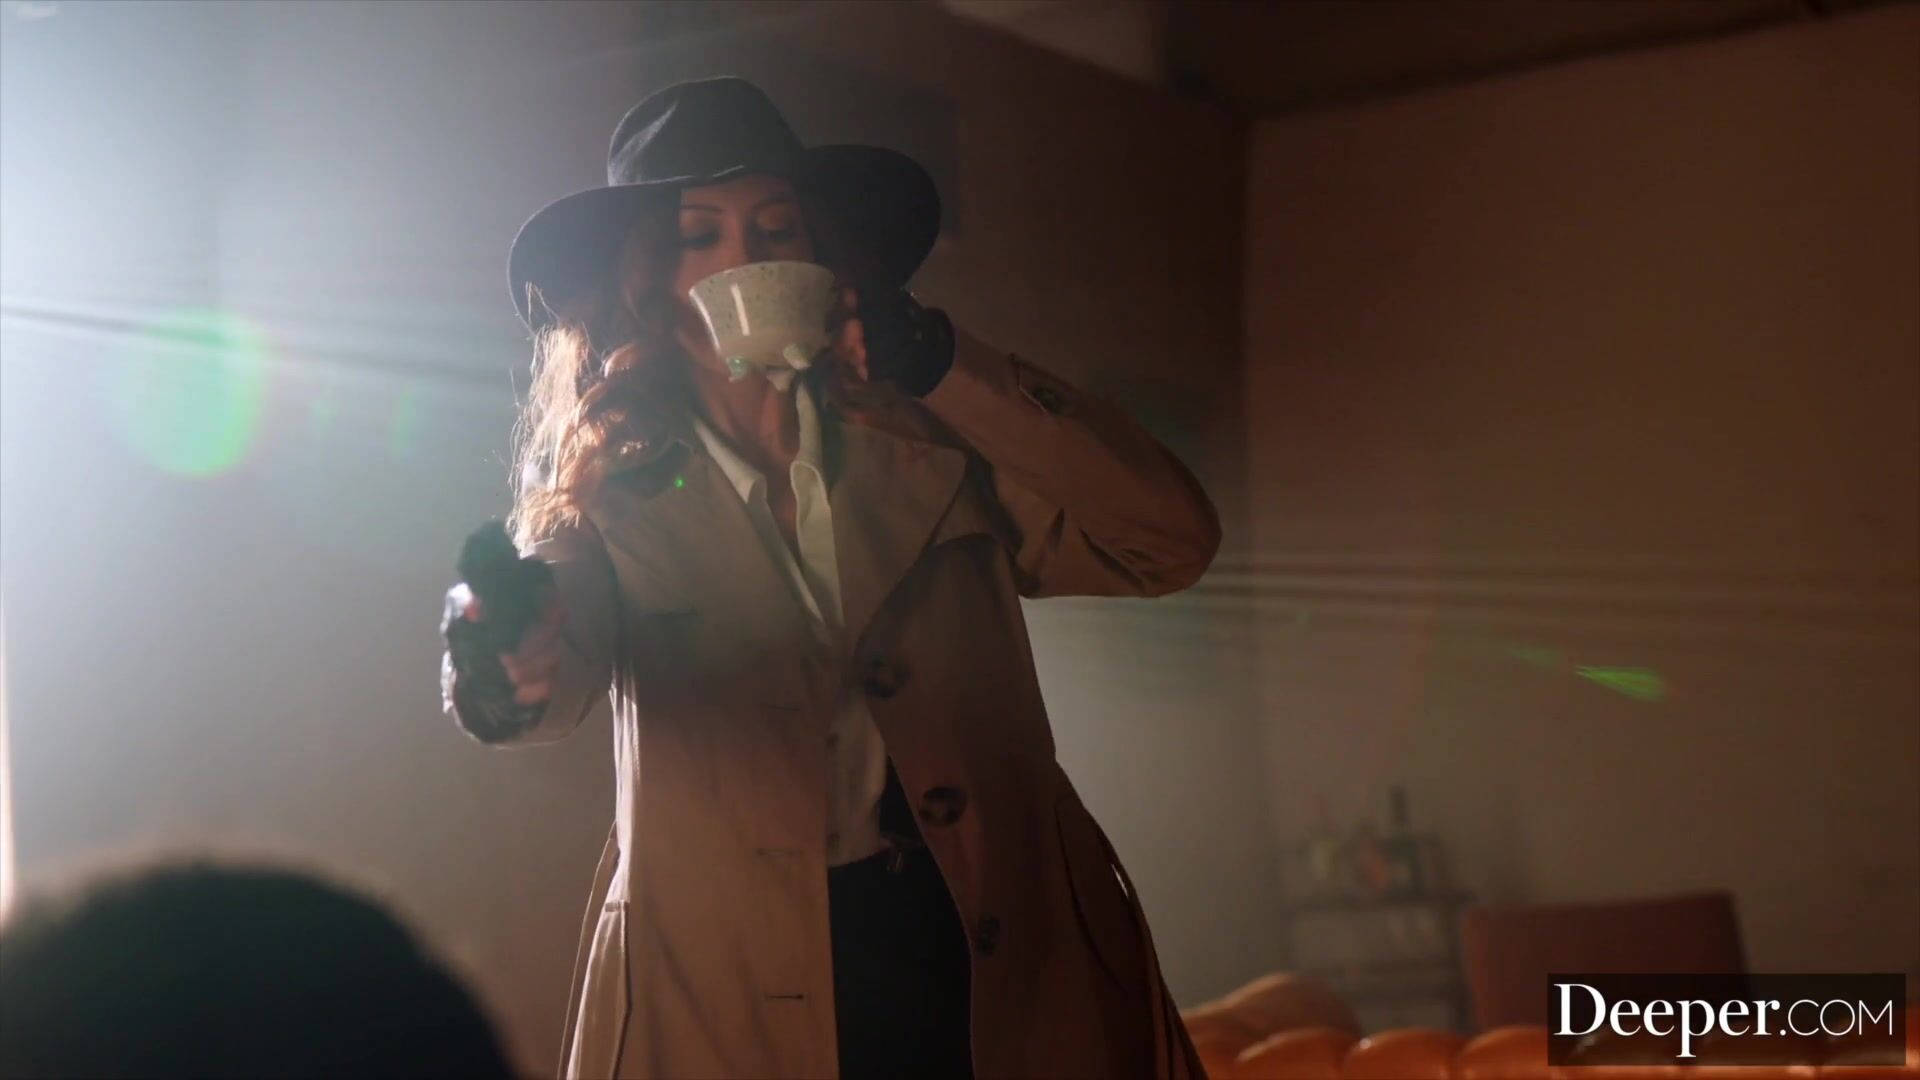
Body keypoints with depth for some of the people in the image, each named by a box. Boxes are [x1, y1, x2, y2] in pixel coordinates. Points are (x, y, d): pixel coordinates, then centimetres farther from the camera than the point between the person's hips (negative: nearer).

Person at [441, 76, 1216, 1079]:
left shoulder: (935, 436, 2)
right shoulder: (610, 484, -1)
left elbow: (1171, 539, -9)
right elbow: (561, 650, -20)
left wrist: (934, 364, -15)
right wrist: (511, 669, -44)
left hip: (1003, 962, 2)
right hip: (730, 987, -1)